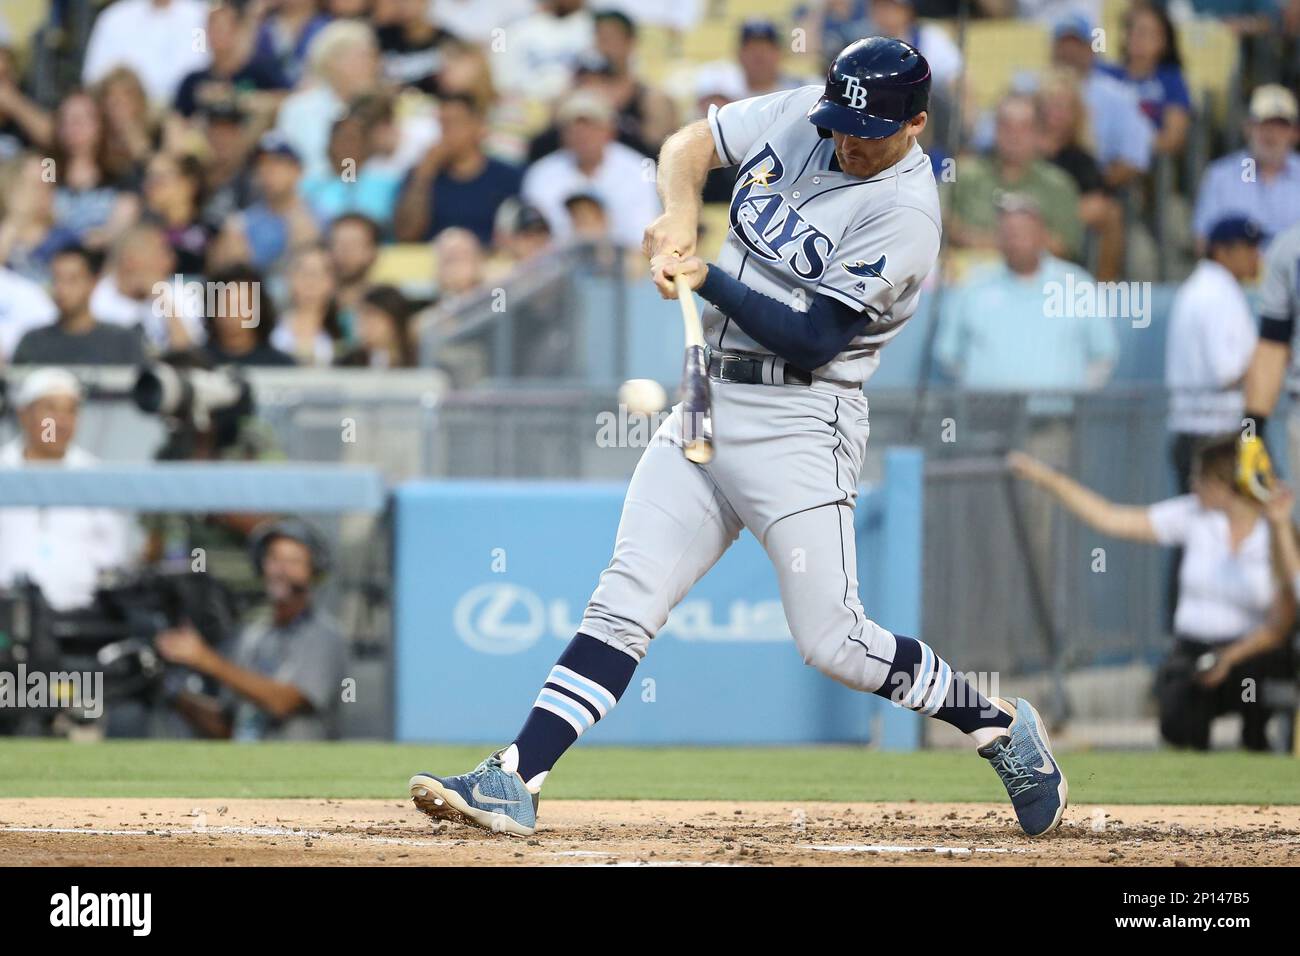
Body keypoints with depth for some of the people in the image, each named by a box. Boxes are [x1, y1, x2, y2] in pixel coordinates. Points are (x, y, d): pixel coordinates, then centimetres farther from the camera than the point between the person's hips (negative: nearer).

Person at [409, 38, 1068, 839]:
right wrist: (680, 214, -3)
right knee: (624, 603, -2)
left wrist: (708, 281, -21)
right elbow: (690, 142, 16)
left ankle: (1000, 726, 11)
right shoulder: (797, 117, 5)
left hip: (799, 421, -7)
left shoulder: (906, 212, -16)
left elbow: (813, 339, -19)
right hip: (710, 404, 7)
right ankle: (515, 783, -9)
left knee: (834, 644, -9)